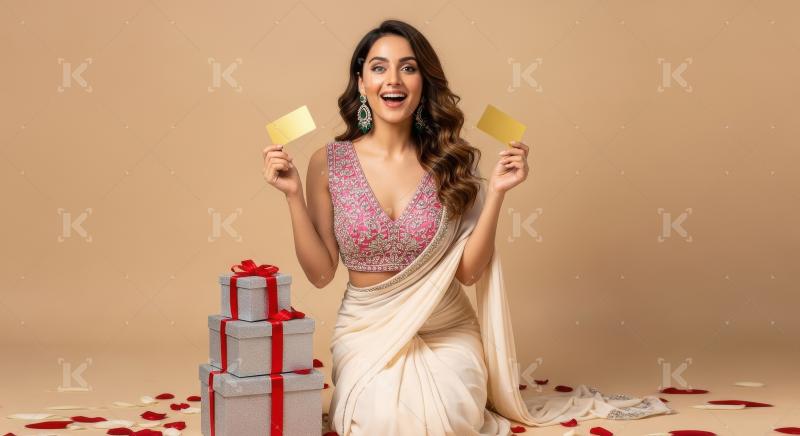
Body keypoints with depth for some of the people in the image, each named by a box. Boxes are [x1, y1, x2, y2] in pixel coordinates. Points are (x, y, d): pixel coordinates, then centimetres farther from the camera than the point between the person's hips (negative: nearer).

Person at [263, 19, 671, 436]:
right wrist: (294, 195, -14)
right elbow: (320, 272, -4)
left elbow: (468, 270, -5)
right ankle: (369, 392, 7)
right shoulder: (329, 162, -5)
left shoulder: (449, 163, -3)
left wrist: (495, 191, -14)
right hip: (366, 329, -1)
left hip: (446, 331, 1)